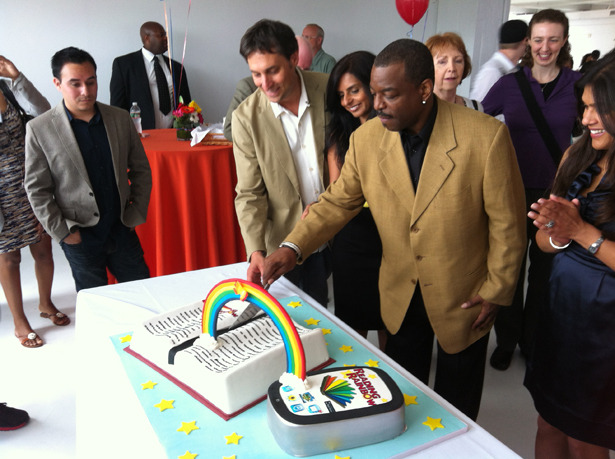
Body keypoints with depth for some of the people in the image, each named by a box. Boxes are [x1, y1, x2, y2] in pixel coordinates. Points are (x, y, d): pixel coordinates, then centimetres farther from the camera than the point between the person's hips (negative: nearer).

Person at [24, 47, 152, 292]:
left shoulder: (121, 118, 1)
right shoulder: (39, 129, -7)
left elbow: (141, 170, 7)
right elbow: (37, 189, -4)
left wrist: (136, 215, 1)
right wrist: (62, 232, -8)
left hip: (121, 229, 3)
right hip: (80, 237, -2)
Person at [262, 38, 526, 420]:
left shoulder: (486, 135, -21)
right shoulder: (366, 139, -11)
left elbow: (506, 221, -13)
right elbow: (338, 202, -4)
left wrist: (496, 290, -8)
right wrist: (292, 248, -17)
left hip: (464, 298, -2)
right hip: (400, 297, 3)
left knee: (456, 409, 20)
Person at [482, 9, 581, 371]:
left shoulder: (578, 84, -1)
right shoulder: (510, 83, -1)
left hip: (556, 193, 0)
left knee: (545, 271, 12)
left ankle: (533, 341, 32)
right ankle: (506, 341, 27)